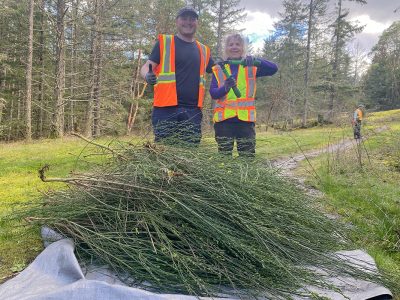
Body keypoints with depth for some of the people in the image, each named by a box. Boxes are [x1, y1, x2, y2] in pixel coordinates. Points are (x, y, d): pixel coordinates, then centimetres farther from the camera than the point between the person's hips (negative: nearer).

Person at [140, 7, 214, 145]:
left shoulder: (203, 50, 17)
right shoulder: (164, 42, 6)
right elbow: (146, 67, -1)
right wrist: (147, 76, -22)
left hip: (193, 111, 4)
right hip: (166, 109, -4)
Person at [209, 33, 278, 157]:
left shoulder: (251, 67, 10)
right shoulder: (218, 69, 9)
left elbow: (274, 69, -4)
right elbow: (213, 93, -1)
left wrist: (256, 60, -21)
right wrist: (225, 88, -22)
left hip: (245, 117, 0)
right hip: (224, 117, 0)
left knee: (248, 156, 2)